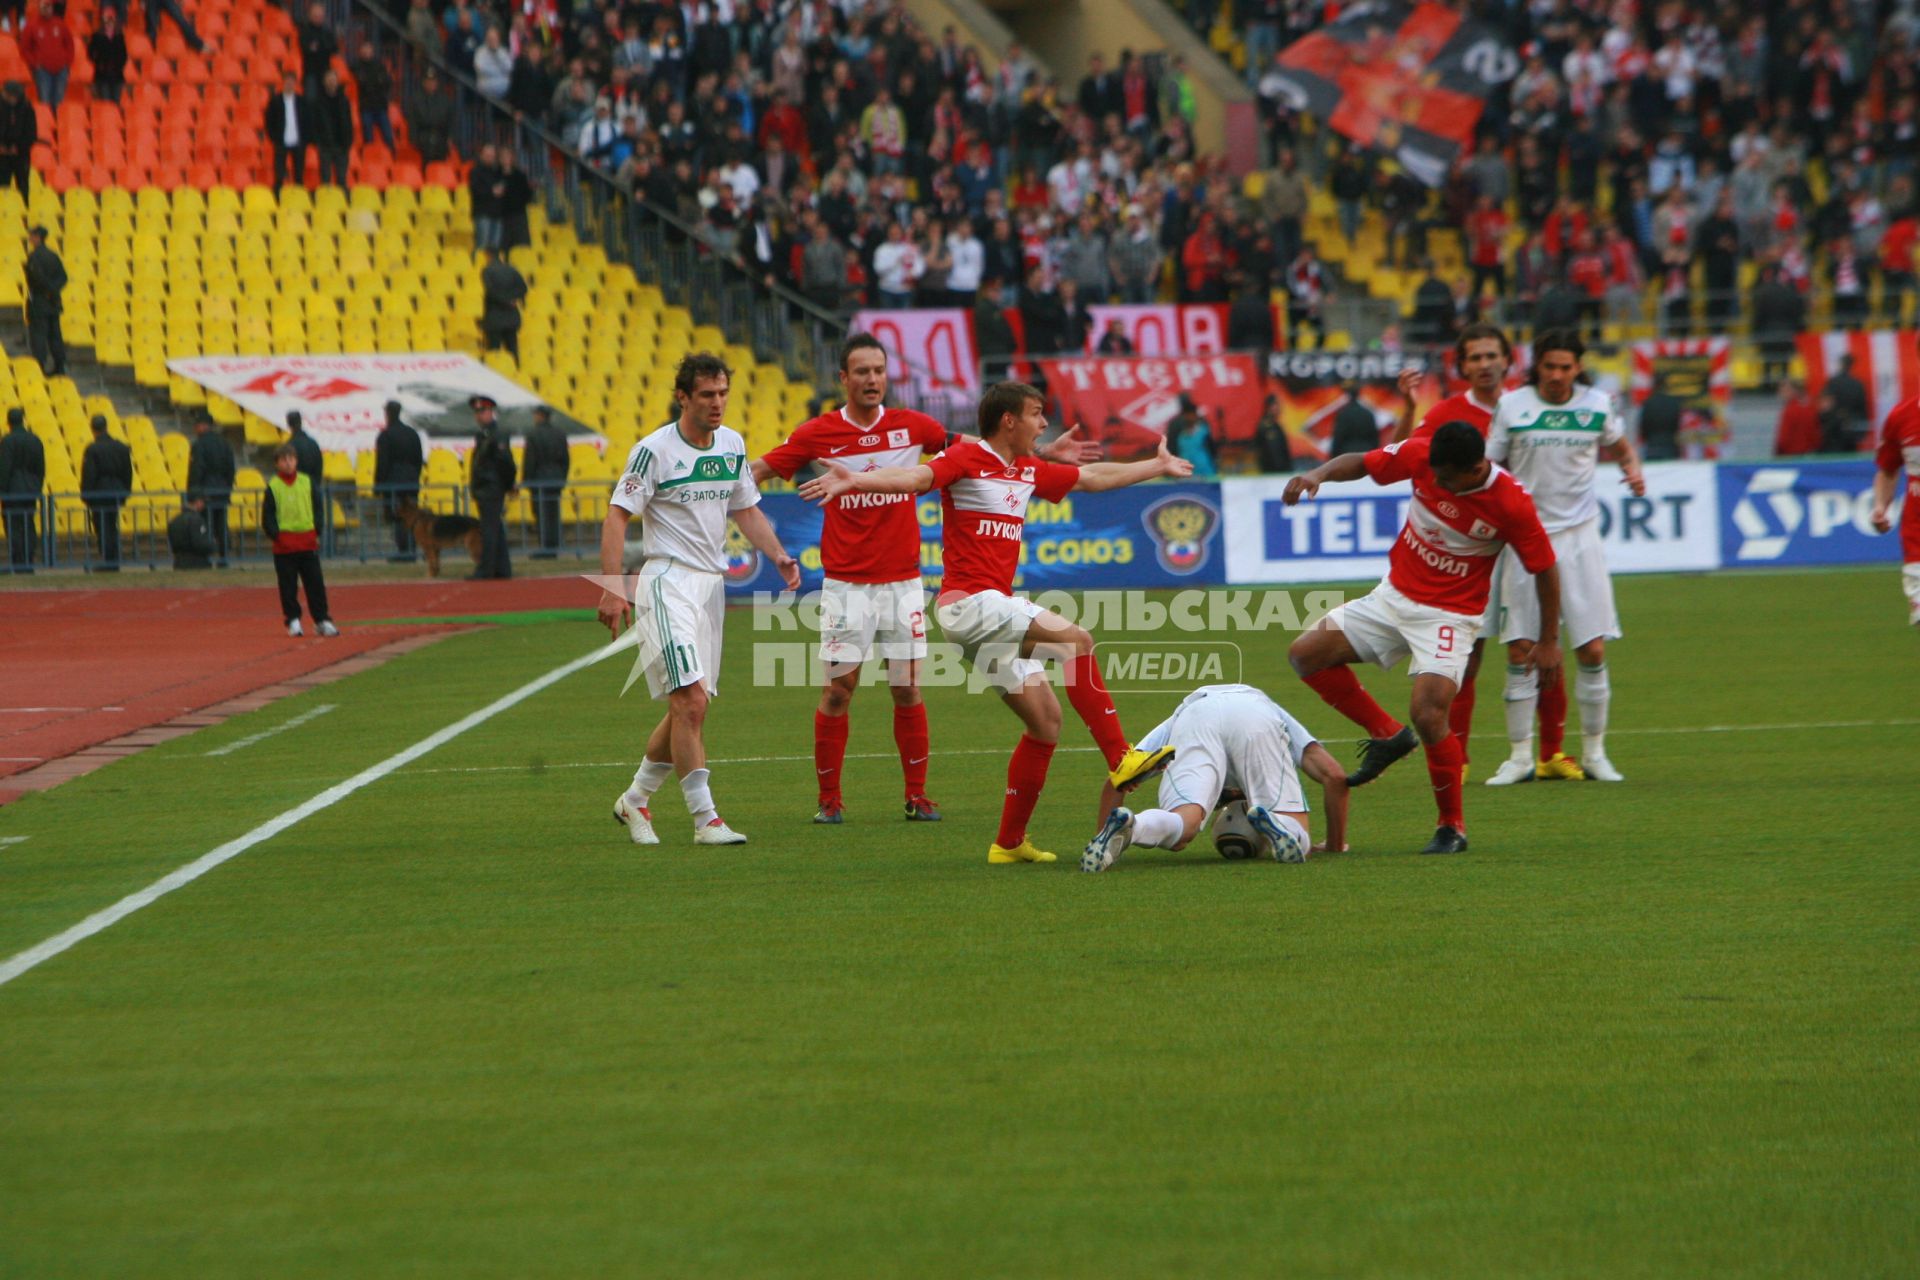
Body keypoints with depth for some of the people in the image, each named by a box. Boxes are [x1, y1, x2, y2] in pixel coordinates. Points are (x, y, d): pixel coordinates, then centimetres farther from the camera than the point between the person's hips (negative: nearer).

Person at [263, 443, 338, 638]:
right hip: (284, 545, -2)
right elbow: (267, 515, 0)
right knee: (288, 585, 2)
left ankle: (322, 620, 7)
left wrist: (316, 532, 3)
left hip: (308, 543, 2)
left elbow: (317, 508, 12)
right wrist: (275, 534, -12)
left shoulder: (307, 482, 6)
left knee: (315, 583, 2)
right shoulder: (273, 486, 0)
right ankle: (293, 620, 10)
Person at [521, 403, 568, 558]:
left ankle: (546, 547, -8)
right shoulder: (560, 434, 7)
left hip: (539, 480, -6)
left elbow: (529, 461, -11)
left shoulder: (533, 435, -11)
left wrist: (526, 481, -4)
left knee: (542, 515, -4)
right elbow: (566, 459, 10)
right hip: (556, 479, 6)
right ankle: (554, 547, 10)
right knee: (554, 514, 10)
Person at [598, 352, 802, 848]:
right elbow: (617, 515, -9)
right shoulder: (654, 449, -10)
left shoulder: (733, 444, 9)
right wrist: (612, 588, -17)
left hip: (711, 583, 7)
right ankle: (705, 818, -13)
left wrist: (778, 555, 3)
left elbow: (747, 509, 20)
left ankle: (634, 801, 26)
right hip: (667, 582, -7)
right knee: (691, 700, -16)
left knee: (689, 708, 9)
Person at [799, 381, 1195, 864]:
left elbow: (1092, 477, 32)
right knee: (1076, 640, -22)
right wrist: (853, 481, -44)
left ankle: (1010, 842, 13)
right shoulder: (966, 460, -8)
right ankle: (1120, 760, -16)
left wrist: (1158, 466, 43)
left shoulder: (1029, 471, 17)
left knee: (1046, 720, 7)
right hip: (968, 602, -10)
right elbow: (915, 476, -25)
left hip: (999, 607, 10)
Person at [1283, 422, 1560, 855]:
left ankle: (1453, 827, -1)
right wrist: (1318, 474, -20)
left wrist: (1549, 641, -5)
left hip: (1450, 617, -6)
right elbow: (1361, 463, 1)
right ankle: (1387, 734, 15)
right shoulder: (1420, 455, -14)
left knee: (1429, 716, -20)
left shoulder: (1512, 504, -23)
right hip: (1395, 595, 6)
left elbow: (1545, 569, -11)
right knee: (1306, 654, 0)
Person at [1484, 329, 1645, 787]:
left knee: (1593, 651, -2)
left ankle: (1594, 752, 11)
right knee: (1520, 653, -4)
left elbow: (1619, 445, 22)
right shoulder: (1511, 406, -2)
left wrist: (1633, 468, 1)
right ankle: (1521, 757, 5)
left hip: (1579, 537, 1)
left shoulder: (1597, 404, 3)